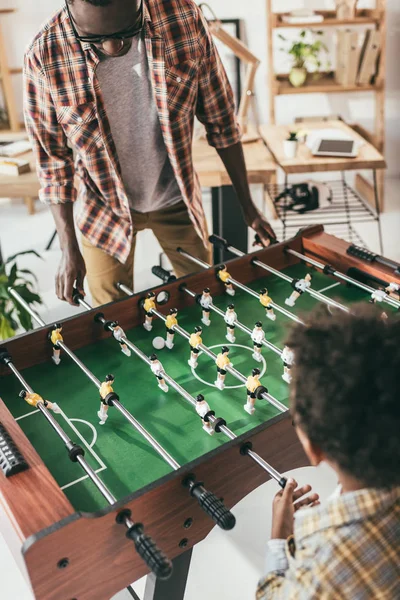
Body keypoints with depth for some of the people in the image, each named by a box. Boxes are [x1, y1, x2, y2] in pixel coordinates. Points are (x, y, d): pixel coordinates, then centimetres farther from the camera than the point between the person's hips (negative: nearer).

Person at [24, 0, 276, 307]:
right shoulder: (45, 57, -22)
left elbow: (220, 119, -8)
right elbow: (52, 159, -10)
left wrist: (248, 205, -2)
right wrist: (69, 248, -10)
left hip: (177, 199, 2)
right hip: (106, 206, -1)